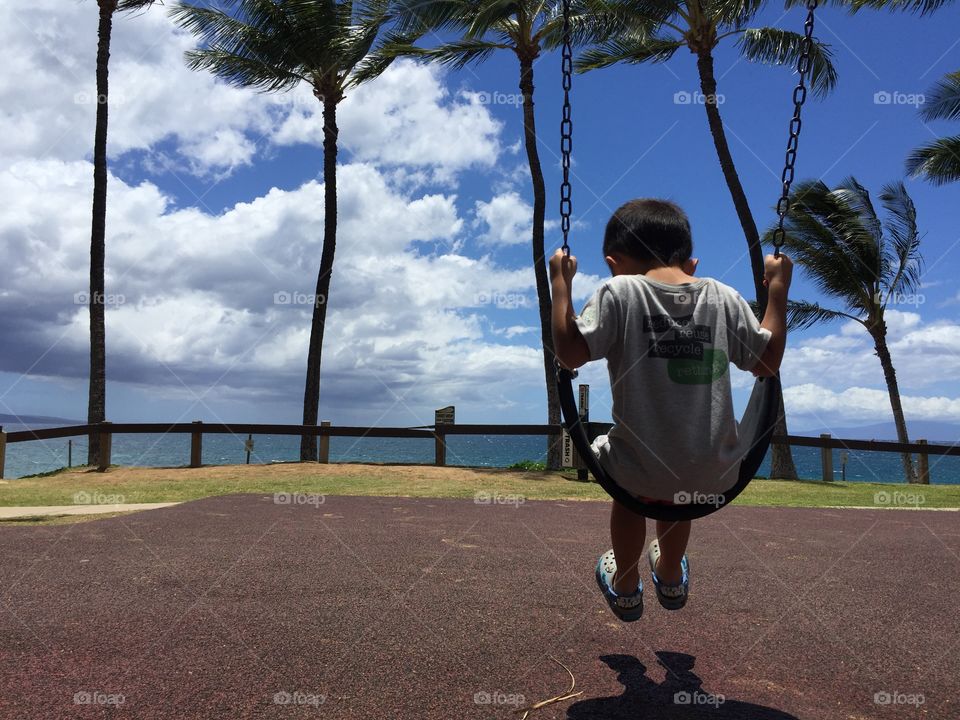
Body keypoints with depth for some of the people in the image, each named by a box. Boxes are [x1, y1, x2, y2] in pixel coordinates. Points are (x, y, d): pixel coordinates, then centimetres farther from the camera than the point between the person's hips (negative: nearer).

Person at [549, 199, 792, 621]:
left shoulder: (619, 291, -10)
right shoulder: (724, 297, 1)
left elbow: (570, 353, -15)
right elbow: (767, 361, 8)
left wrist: (561, 282, -3)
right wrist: (777, 287, 17)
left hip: (643, 467, -3)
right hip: (715, 474, 4)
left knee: (630, 488, 34)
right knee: (674, 493, 39)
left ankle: (625, 587, 50)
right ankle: (671, 576, 61)